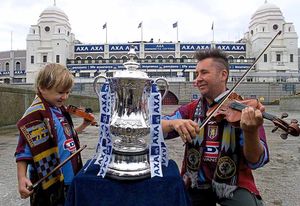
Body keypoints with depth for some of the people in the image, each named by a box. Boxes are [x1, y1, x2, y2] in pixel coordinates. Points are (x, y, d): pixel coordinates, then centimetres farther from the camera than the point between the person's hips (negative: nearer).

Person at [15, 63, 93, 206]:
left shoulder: (60, 109, 6)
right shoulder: (36, 114, -19)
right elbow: (24, 148, -19)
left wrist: (84, 125, 7)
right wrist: (21, 178, -25)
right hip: (49, 184, -8)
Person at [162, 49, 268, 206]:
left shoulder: (243, 111, -8)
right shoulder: (190, 110, 2)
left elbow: (255, 161, -15)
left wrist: (251, 132, -35)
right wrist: (173, 123, -29)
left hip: (234, 186, -3)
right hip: (196, 185, 3)